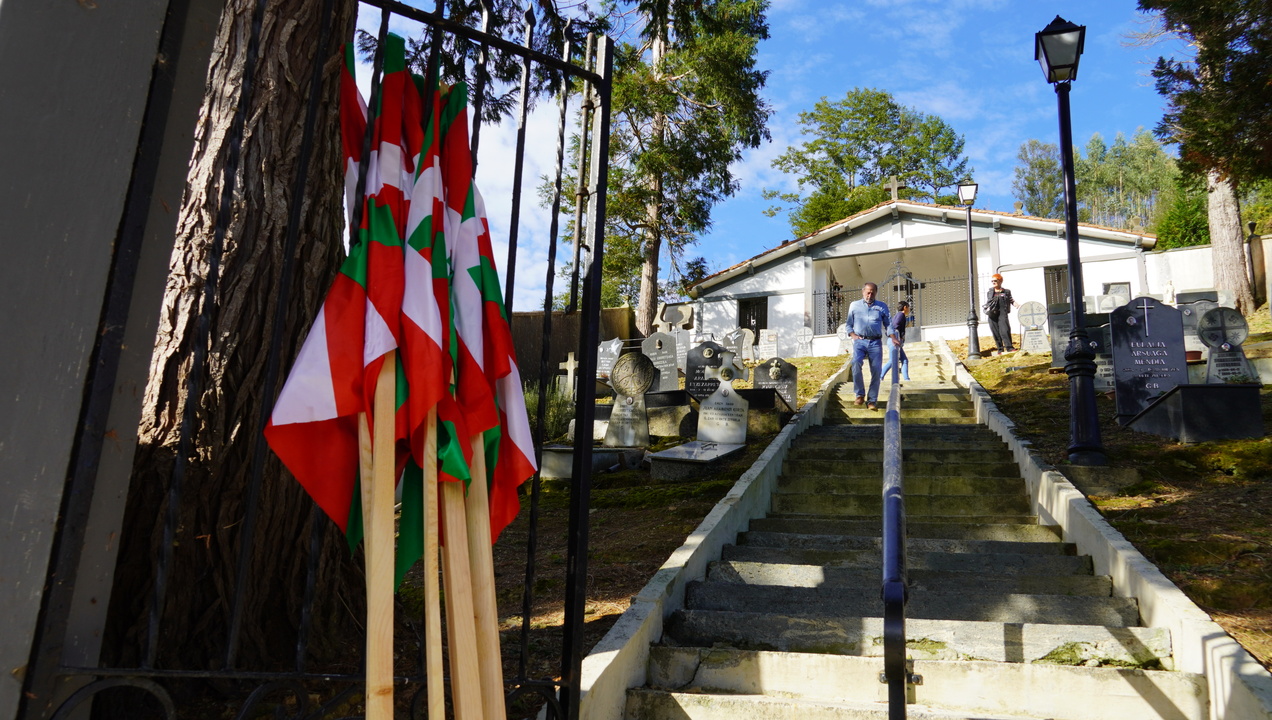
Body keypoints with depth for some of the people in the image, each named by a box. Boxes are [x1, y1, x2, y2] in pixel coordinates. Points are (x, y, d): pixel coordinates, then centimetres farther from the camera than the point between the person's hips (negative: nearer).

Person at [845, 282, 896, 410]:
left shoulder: (882, 306, 15)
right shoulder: (854, 305, 15)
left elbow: (888, 323, 14)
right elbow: (849, 324, 16)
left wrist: (893, 337, -1)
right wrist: (853, 335, -2)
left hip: (875, 342, 1)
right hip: (860, 341, -1)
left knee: (876, 370, -6)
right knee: (856, 363, -27)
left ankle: (872, 400, 3)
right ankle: (860, 394, -15)